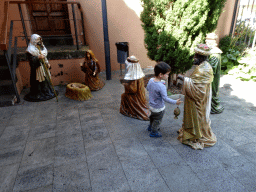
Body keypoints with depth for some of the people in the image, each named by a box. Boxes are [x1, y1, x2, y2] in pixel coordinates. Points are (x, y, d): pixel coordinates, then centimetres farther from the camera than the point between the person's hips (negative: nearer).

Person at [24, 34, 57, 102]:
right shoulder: (30, 50, -11)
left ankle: (47, 91, 25)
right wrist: (38, 57, -29)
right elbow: (31, 59, -17)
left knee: (46, 79, 12)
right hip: (37, 68, -8)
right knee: (38, 81, -3)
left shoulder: (41, 47, 15)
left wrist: (47, 63, 10)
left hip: (43, 66, 8)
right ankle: (37, 94, 9)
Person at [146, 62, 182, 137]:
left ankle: (150, 127, 55)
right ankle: (154, 132, 37)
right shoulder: (161, 86, -34)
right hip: (158, 108, -7)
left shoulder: (151, 80, -12)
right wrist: (175, 102, -19)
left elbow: (147, 88, 7)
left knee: (152, 117, 32)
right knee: (157, 120, 18)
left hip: (151, 105, 7)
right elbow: (165, 98, -29)